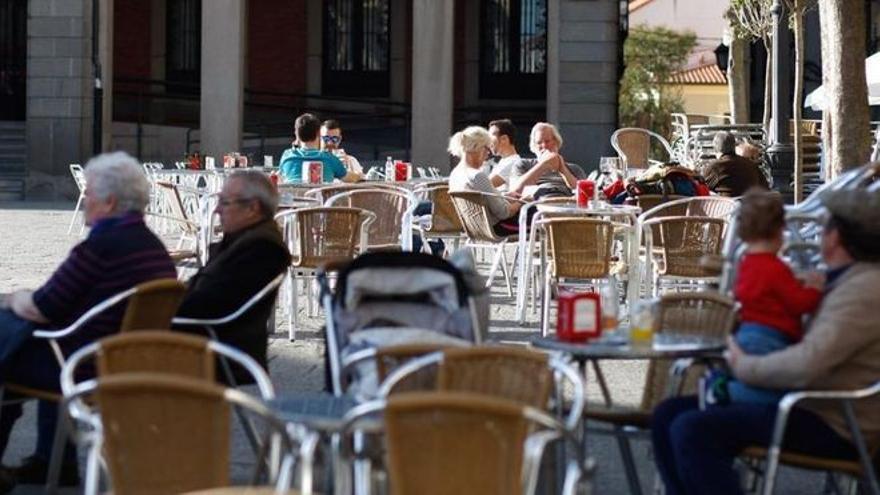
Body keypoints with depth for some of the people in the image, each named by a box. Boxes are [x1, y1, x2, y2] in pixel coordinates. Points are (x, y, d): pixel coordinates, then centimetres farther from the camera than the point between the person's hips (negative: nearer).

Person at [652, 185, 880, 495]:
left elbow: (807, 364, -29)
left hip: (831, 426, -11)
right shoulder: (846, 281, 16)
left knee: (693, 431, -26)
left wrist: (744, 367, -13)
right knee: (668, 414, 6)